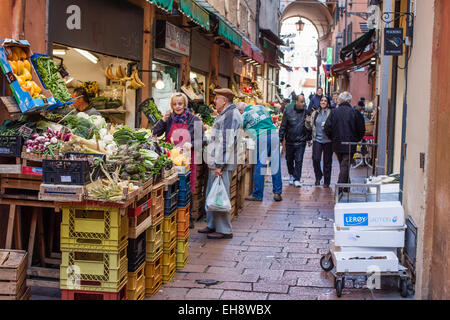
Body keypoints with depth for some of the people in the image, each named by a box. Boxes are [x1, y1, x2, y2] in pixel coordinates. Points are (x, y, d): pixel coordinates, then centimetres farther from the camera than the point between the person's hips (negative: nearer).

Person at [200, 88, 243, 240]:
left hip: (222, 164, -11)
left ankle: (225, 230, -1)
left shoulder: (231, 115, -15)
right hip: (216, 162, 11)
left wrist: (219, 164, -23)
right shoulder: (224, 115, 19)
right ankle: (212, 225, 26)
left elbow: (227, 142, -22)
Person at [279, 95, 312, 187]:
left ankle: (297, 179, -1)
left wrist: (309, 138, 14)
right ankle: (291, 175, 36)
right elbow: (283, 126, 1)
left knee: (299, 160, -6)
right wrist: (280, 139, -2)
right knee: (289, 160, 13)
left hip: (301, 142, -1)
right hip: (289, 141, 1)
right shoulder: (288, 112, -2)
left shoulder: (306, 112, 2)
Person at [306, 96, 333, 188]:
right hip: (317, 139, 3)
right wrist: (308, 122, -3)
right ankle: (318, 177, 14)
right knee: (315, 159, -10)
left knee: (327, 161, 4)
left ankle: (326, 182, 15)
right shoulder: (315, 113, 12)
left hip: (328, 140, -3)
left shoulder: (331, 113, -1)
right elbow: (310, 127, 16)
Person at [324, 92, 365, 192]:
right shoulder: (355, 113, -6)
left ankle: (346, 187, 28)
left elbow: (327, 128, -3)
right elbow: (361, 130, -3)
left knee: (342, 166, 17)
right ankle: (340, 188, -11)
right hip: (350, 145, -3)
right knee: (345, 166, -2)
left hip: (337, 144, 3)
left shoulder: (334, 112, -2)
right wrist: (356, 140, 13)